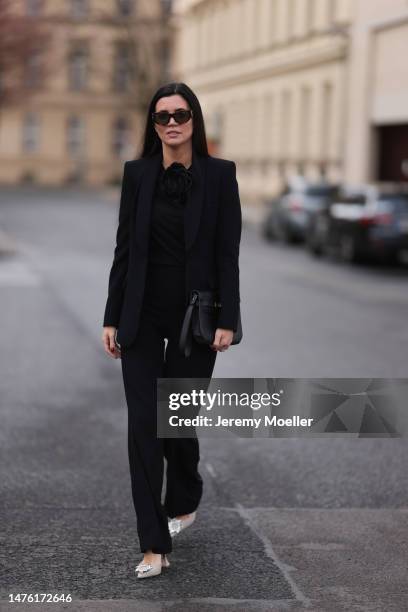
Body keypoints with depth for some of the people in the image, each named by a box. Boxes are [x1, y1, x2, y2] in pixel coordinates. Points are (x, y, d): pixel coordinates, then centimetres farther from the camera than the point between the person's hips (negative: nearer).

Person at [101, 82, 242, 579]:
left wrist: (227, 321, -10)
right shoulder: (137, 173, 3)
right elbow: (124, 249, 4)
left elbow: (228, 253, -5)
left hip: (194, 315, -1)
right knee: (143, 422, -4)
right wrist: (112, 318, 1)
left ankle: (183, 503, 38)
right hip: (142, 315, 2)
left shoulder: (219, 174, -3)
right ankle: (155, 545, 1)